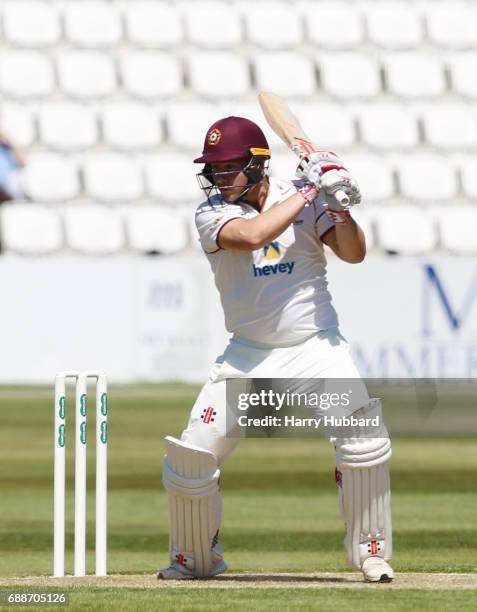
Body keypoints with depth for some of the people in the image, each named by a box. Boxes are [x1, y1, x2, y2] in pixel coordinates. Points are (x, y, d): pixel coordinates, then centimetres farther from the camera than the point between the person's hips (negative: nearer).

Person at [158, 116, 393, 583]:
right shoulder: (212, 214, -5)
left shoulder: (306, 200, -2)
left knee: (365, 439, -22)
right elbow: (252, 235, -26)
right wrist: (307, 192, -20)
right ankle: (195, 559, 18)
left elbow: (354, 253, -9)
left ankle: (372, 556, -4)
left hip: (316, 347, -1)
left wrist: (337, 203, -25)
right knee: (190, 455, -7)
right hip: (248, 356, 1)